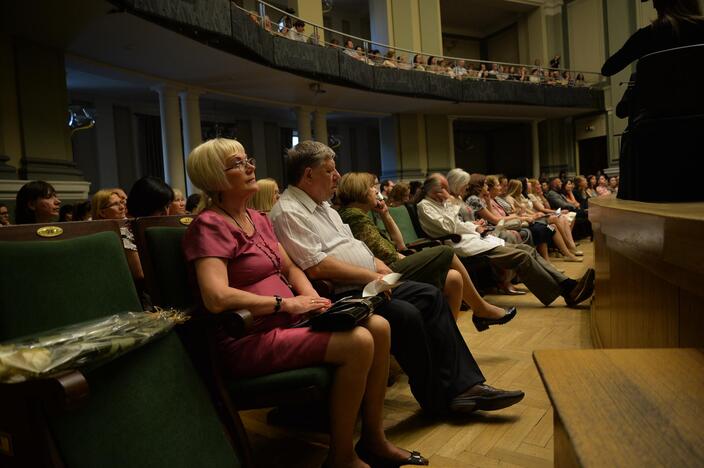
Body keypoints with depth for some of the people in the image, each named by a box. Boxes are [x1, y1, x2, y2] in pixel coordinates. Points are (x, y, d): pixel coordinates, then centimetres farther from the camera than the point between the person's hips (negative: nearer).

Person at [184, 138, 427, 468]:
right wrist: (288, 303, -20)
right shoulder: (209, 225, -13)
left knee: (379, 326, -4)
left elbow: (290, 268, 18)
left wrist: (310, 297, -3)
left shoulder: (257, 218, 15)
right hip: (249, 338, -9)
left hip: (285, 320, 9)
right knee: (358, 342, -24)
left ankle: (373, 438, 8)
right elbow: (217, 298, -26)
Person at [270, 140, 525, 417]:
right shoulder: (288, 212, -10)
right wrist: (372, 276, -16)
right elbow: (316, 267, -21)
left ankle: (464, 385, -2)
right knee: (406, 314, -26)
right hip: (341, 295, -10)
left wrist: (382, 270, 5)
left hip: (368, 283, 10)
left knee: (431, 296, -3)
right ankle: (437, 401, -5)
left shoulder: (323, 206, 20)